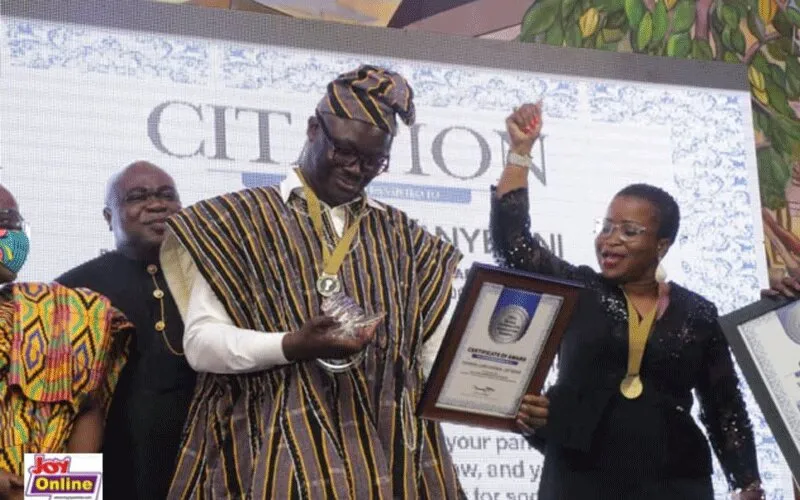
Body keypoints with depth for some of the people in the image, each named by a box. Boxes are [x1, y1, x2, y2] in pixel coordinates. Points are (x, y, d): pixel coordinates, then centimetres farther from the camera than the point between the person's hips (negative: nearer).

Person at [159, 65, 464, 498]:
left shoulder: (403, 237, 15)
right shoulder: (242, 219, 3)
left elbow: (435, 353, 10)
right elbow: (200, 342, -4)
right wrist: (290, 346, -19)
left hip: (387, 453, 3)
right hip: (278, 455, -3)